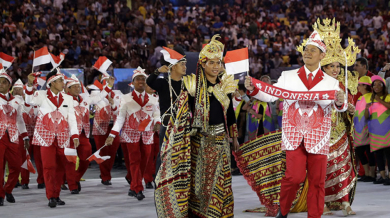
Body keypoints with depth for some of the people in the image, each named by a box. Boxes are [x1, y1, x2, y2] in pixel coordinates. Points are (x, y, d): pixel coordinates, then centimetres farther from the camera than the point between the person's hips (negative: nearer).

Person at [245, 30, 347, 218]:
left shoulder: (330, 83, 6)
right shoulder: (288, 77, 7)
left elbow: (339, 107, -4)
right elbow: (271, 96, 1)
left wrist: (340, 103, -27)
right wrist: (253, 89, -16)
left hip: (318, 137, 1)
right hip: (294, 135, -1)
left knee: (317, 180, 2)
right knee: (295, 176, -12)